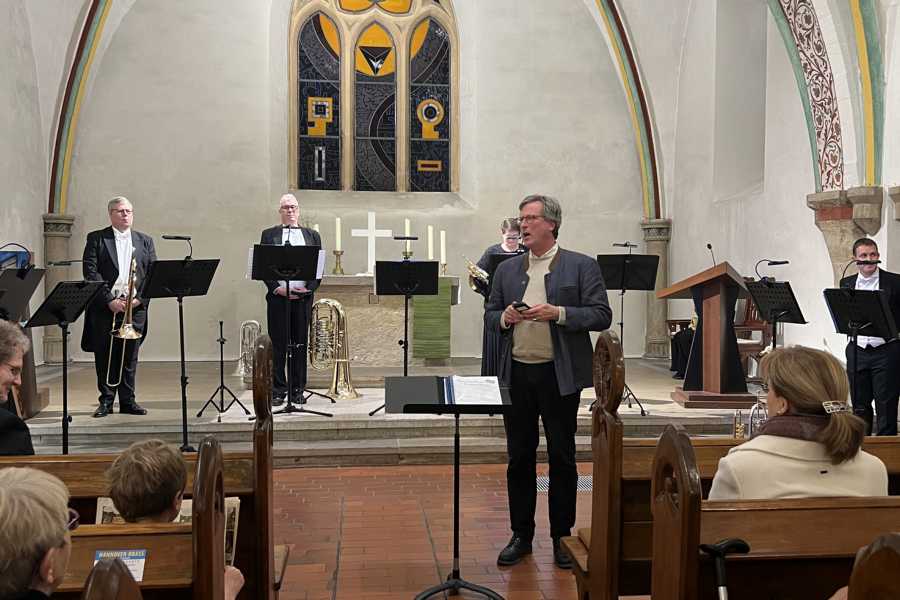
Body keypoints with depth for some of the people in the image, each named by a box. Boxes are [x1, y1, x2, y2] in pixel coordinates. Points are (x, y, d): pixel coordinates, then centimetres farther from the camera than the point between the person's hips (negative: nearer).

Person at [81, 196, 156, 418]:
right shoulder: (96, 238, 4)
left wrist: (140, 298, -7)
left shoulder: (145, 241, 12)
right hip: (104, 308, -2)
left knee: (130, 357, 5)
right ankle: (106, 401, 11)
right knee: (104, 357, 2)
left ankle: (128, 401, 12)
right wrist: (109, 300, -13)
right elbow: (90, 272, -5)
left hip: (134, 307, 2)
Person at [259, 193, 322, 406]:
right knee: (278, 345, -1)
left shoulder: (312, 235, 14)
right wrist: (277, 288, -10)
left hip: (303, 297, 1)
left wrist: (308, 288, -7)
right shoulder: (269, 235, 10)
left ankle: (298, 390, 10)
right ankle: (278, 390, 5)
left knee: (300, 344, 3)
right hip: (277, 296, -1)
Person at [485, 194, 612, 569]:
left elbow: (601, 315, -7)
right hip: (517, 374, 4)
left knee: (562, 457, 6)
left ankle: (562, 537, 19)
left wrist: (557, 313, -20)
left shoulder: (581, 267, -1)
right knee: (519, 457, 9)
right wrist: (504, 317, -8)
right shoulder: (506, 270, 11)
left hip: (559, 375, -3)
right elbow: (489, 316, 14)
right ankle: (521, 535, 22)